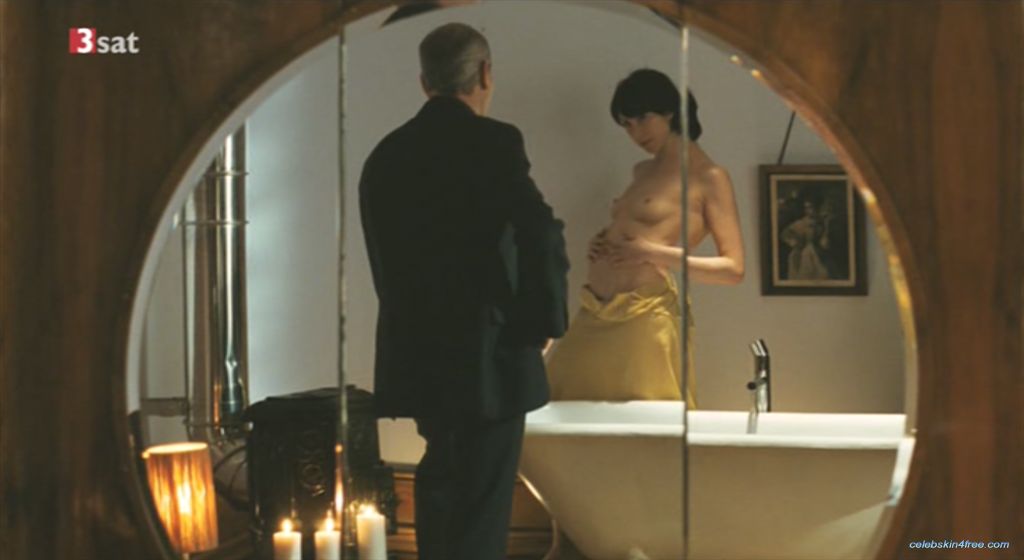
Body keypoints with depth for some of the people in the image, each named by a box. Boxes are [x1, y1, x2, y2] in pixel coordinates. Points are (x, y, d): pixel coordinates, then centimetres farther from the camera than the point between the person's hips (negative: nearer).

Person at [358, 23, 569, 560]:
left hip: (415, 352, 6)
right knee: (483, 501, 2)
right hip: (487, 354, -6)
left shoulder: (385, 154, 7)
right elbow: (541, 235, -20)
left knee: (443, 478, 25)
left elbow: (385, 257, 11)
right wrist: (543, 323, -6)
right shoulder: (493, 142, -11)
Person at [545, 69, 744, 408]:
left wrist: (654, 253, -16)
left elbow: (733, 268, -8)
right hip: (594, 315, 8)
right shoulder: (643, 172, 17)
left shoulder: (708, 178, -4)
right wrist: (604, 244, 9)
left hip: (644, 317, -8)